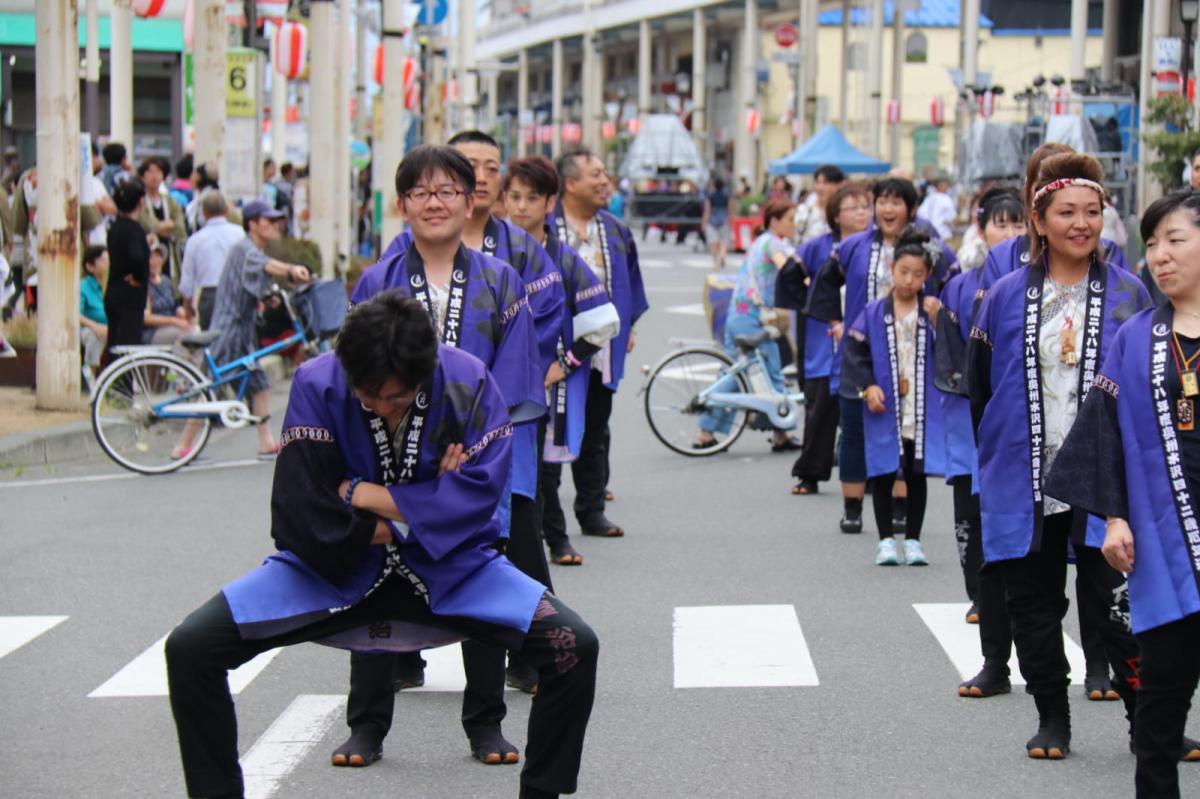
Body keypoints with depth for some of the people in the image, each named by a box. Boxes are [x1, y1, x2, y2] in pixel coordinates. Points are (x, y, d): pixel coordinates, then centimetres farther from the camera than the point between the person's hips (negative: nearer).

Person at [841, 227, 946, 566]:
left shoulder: (933, 310, 1)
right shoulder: (874, 313, 0)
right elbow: (855, 351, 1)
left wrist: (937, 321, -17)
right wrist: (867, 387, -10)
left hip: (922, 410, 0)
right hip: (885, 409, 0)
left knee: (917, 475, 7)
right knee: (883, 474, 4)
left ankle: (913, 541, 16)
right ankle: (885, 541, 13)